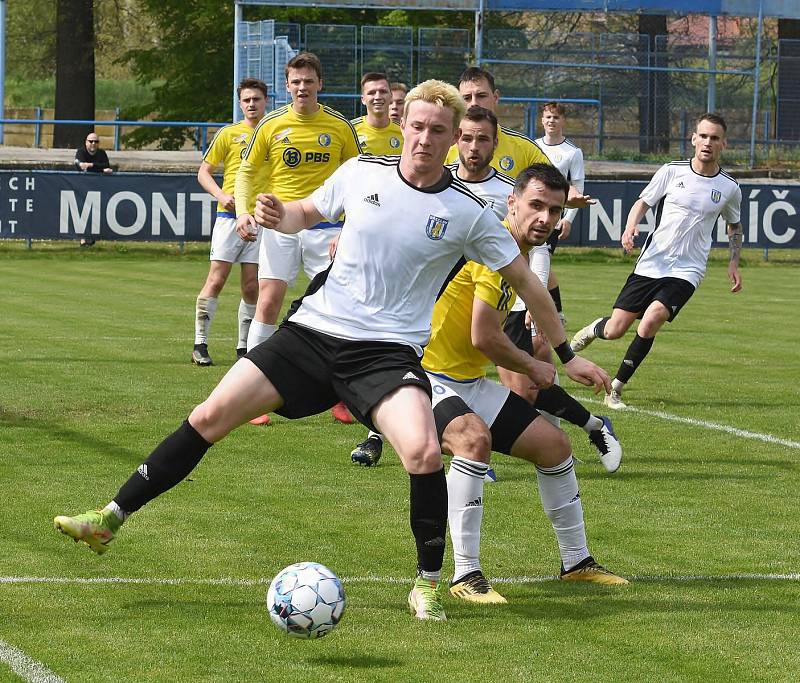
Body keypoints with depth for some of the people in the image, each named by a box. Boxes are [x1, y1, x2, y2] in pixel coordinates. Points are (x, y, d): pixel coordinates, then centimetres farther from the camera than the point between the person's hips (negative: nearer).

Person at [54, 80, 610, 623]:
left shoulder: (467, 212, -5)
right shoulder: (362, 173, 1)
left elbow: (525, 280, 5)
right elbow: (307, 213, 19)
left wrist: (567, 355, 9)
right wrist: (276, 215, -4)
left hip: (388, 351, -3)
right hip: (314, 330, 3)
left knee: (424, 452, -28)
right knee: (211, 416, -5)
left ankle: (429, 583, -7)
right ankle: (111, 519, 7)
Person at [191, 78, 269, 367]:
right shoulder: (228, 134, 5)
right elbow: (204, 172, 6)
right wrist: (221, 195, -11)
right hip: (230, 216, -2)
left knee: (251, 287, 3)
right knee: (216, 279, -8)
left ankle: (244, 346, 12)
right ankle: (200, 344, -5)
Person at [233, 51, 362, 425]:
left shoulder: (339, 126, 2)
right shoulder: (271, 125, 2)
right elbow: (247, 170, 11)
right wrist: (243, 210, -5)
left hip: (326, 226, 0)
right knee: (268, 302, -8)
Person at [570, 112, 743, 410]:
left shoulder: (729, 188, 3)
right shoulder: (671, 171, -1)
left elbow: (734, 225, 20)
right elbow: (643, 202, 9)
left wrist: (734, 263, 9)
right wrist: (631, 227, -11)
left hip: (686, 271, -1)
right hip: (650, 263, 1)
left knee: (651, 321, -24)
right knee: (614, 330, -2)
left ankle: (616, 389, -8)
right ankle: (593, 330, 38)